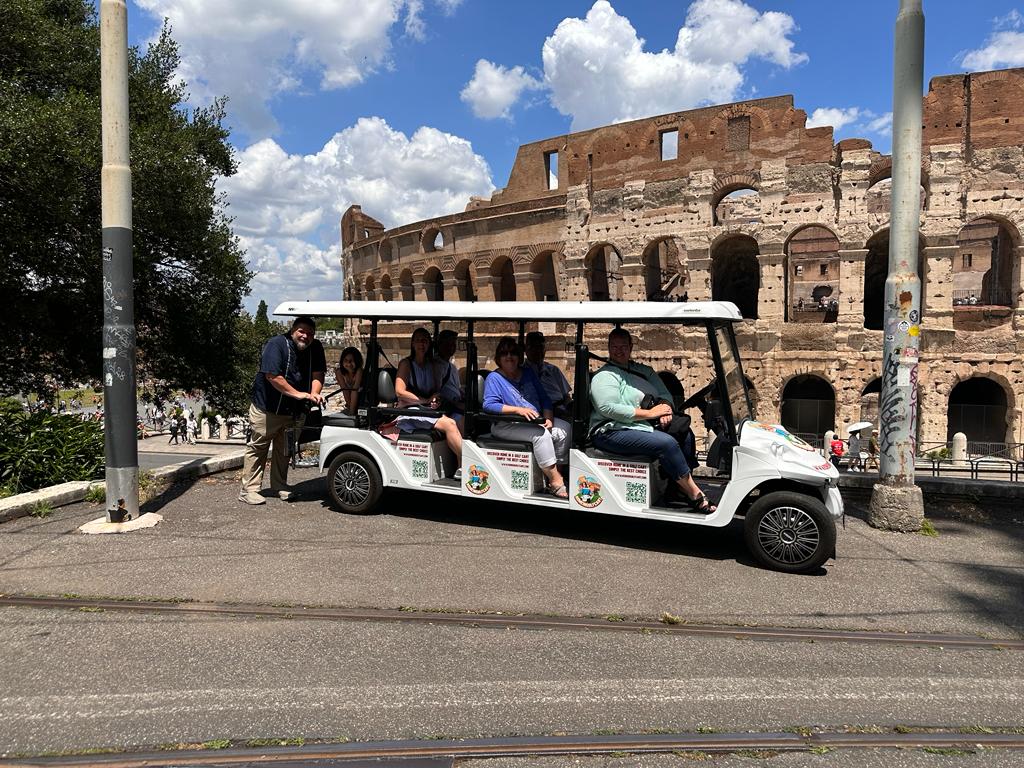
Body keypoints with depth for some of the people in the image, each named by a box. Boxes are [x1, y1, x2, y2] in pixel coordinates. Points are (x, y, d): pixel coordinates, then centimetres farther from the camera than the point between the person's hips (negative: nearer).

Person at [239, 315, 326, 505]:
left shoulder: (315, 348, 0)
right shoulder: (276, 344, -17)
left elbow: (317, 373, -4)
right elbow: (272, 376, -25)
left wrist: (314, 393, -24)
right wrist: (297, 394, -27)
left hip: (294, 411, 5)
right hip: (267, 408, -5)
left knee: (284, 450, 13)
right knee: (257, 447, 1)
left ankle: (279, 487, 24)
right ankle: (249, 489, 5)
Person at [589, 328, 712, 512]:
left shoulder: (644, 371, 19)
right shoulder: (605, 375, -5)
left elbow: (664, 394, 20)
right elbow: (609, 408, -19)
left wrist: (665, 407, -7)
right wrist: (650, 413, -16)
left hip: (642, 427, 8)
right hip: (611, 433, -8)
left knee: (685, 435, -9)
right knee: (667, 443, -25)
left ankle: (681, 489, -5)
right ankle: (696, 496, -14)